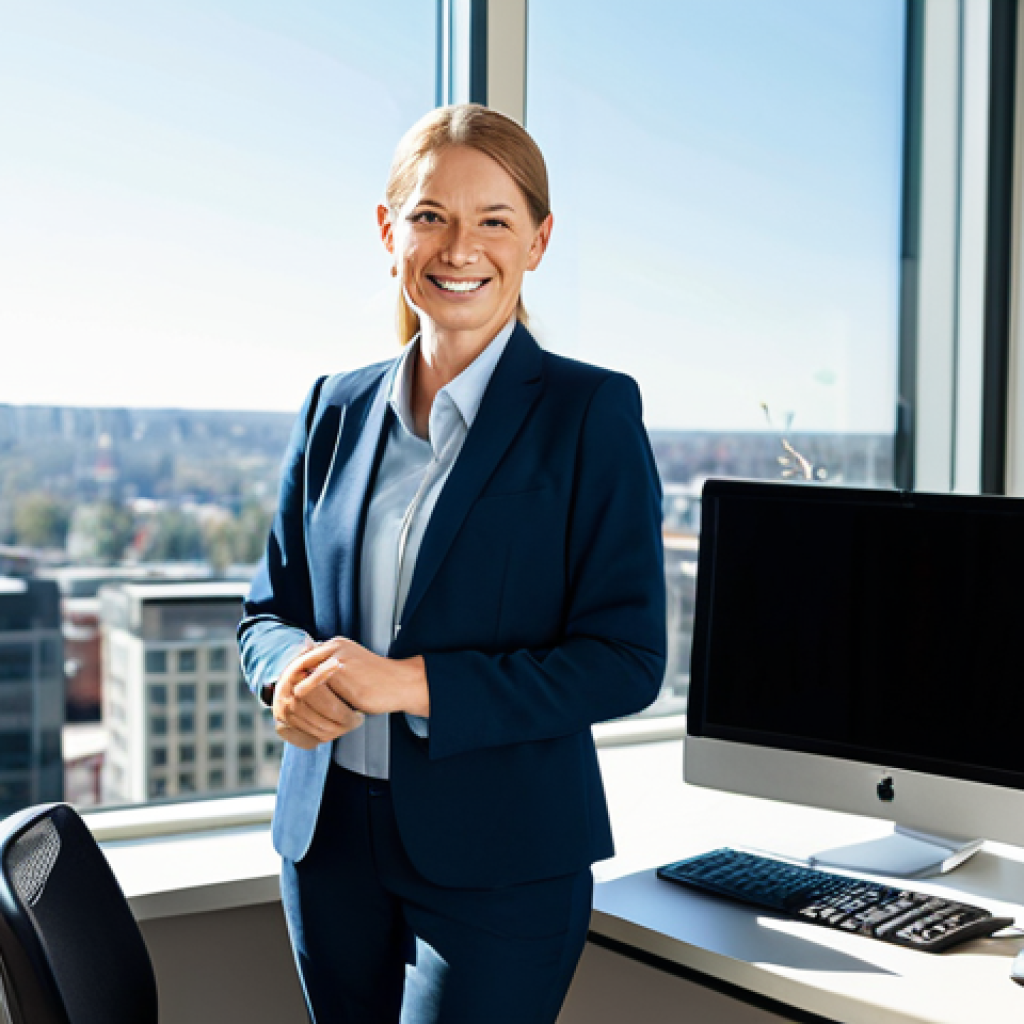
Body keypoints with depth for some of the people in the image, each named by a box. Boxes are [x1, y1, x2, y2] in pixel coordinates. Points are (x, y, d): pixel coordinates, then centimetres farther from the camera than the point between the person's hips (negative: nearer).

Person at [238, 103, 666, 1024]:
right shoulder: (338, 408, 7)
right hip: (330, 839, 5)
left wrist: (409, 683, -21)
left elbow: (626, 660, -12)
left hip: (500, 862, -4)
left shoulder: (591, 412, -8)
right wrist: (293, 670, -12)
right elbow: (268, 608, 12)